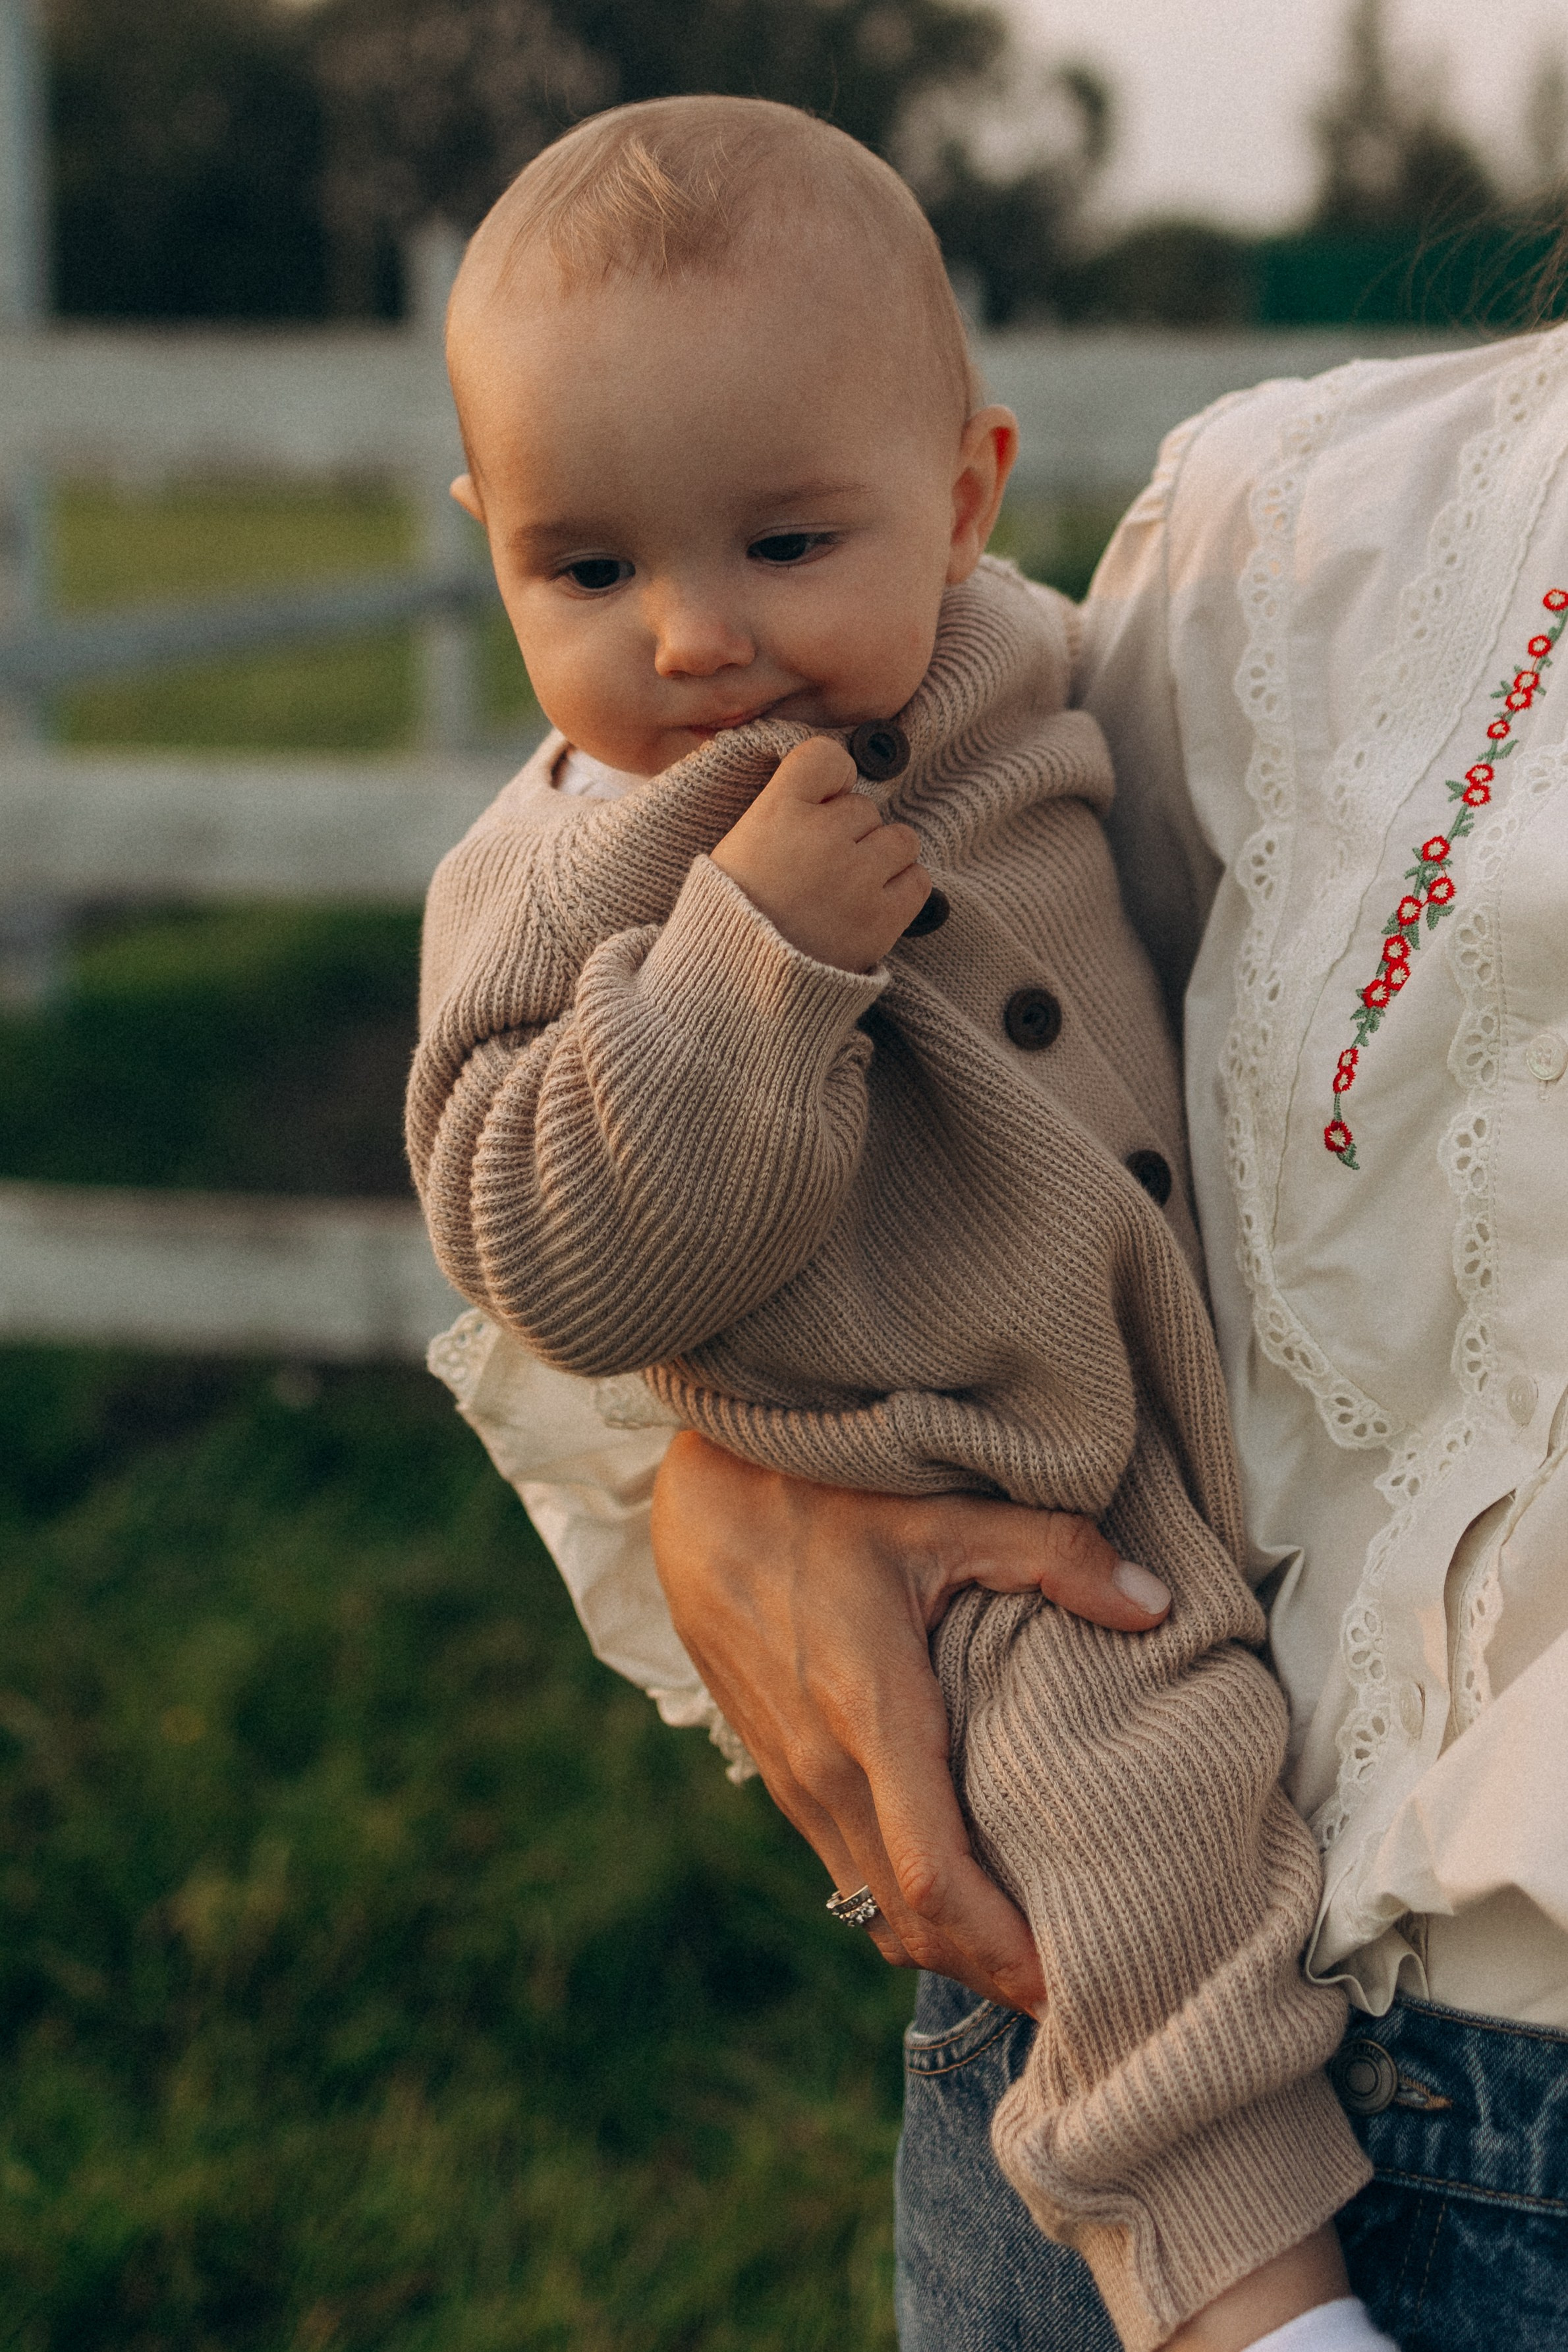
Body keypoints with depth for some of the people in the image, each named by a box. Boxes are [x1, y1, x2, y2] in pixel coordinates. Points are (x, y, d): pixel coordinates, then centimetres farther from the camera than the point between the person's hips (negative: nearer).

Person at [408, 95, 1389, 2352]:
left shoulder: (1026, 681, 0)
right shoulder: (559, 881, -14)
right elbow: (568, 1271, -24)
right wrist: (751, 958, -32)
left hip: (1219, 1402, 7)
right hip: (972, 1518, -6)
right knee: (1142, 1765, -23)